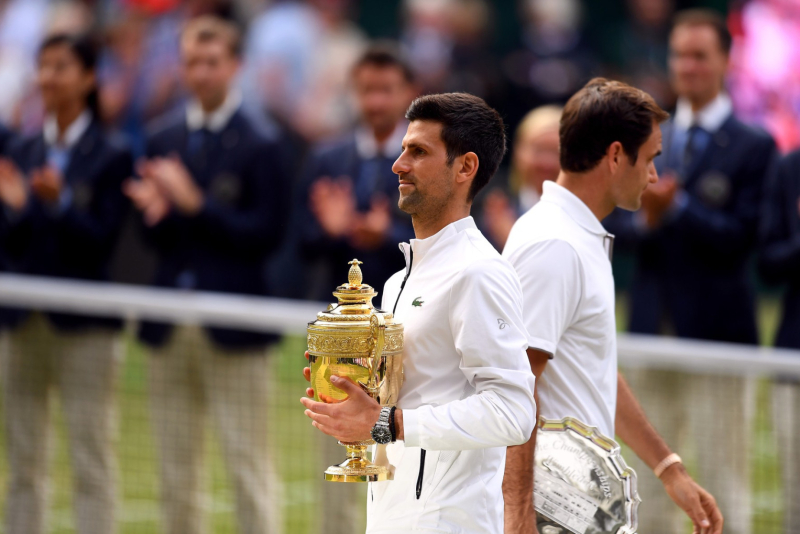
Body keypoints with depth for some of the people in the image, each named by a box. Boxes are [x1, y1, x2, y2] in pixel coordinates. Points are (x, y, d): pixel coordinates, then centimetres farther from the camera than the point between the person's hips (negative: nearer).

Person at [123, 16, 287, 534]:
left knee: (248, 461, -3)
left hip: (233, 326, -6)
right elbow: (158, 237, 12)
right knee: (176, 466, 10)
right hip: (171, 327, 6)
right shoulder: (165, 138, 10)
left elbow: (266, 235, -13)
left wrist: (194, 204, -19)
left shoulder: (259, 145, -6)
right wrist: (155, 211, -11)